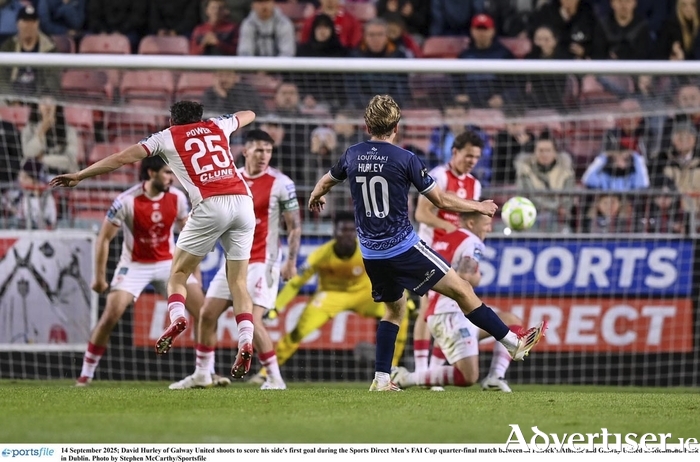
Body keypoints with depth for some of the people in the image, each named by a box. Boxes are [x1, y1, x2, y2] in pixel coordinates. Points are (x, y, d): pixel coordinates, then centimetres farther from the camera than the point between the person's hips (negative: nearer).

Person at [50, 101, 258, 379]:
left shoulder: (167, 136, 14)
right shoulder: (218, 126, 24)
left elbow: (123, 158, 11)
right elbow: (248, 116, 46)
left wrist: (79, 176, 17)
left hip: (210, 205, -4)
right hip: (243, 201, 4)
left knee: (178, 273, 9)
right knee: (238, 282, 6)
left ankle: (176, 317, -19)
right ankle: (245, 343, -12)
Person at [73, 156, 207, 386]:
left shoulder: (177, 198, -9)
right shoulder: (126, 201, -21)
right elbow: (104, 238, -11)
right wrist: (100, 277, -10)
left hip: (168, 263, 3)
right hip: (134, 265, -3)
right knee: (110, 317, -16)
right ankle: (85, 374, -3)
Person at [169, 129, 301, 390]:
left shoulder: (281, 184, -9)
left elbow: (295, 226, -7)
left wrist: (291, 261, -12)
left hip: (261, 263, -6)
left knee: (252, 320, -18)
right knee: (207, 314, 5)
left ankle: (275, 378, -8)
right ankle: (202, 375, 18)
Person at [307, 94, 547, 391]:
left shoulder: (353, 155, 3)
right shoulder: (405, 159, -12)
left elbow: (327, 181, 24)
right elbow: (441, 201, -7)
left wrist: (315, 198, 47)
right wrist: (479, 207, 8)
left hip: (371, 253, 6)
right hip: (404, 247, -6)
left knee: (395, 308, 22)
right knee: (461, 290, 0)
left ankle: (381, 378, 14)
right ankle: (514, 343, 2)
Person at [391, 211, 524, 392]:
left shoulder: (440, 241, 21)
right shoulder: (473, 243, -6)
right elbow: (466, 278, -21)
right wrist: (477, 278, -1)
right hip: (452, 315, -10)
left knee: (513, 323, 17)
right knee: (468, 377, -14)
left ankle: (495, 378, 2)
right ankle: (405, 378, -12)